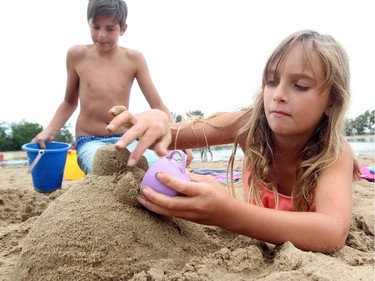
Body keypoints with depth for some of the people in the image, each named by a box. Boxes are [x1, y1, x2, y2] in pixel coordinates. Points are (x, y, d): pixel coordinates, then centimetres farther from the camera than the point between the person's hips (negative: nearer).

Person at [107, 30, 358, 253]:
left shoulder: (335, 151, -26)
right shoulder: (251, 125, -21)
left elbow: (334, 233, -44)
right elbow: (177, 134, -17)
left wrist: (229, 213, -57)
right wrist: (157, 120, -41)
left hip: (312, 254, -1)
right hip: (258, 240, 2)